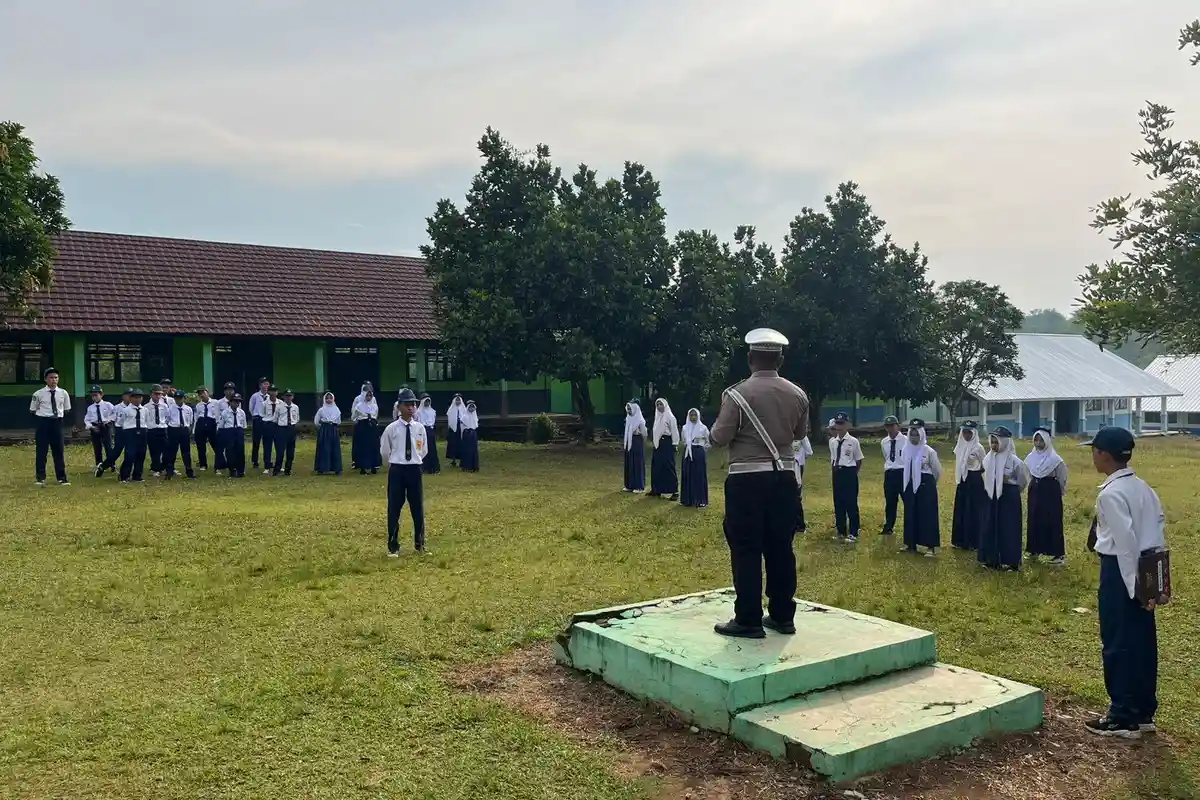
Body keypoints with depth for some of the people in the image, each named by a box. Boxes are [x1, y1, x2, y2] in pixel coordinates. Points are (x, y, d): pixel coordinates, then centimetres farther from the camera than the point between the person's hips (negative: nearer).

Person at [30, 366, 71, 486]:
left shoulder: (63, 393, 3)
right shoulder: (38, 394, -4)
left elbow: (66, 410, 14)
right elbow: (33, 410, 6)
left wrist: (59, 418, 7)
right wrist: (41, 417, 4)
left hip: (57, 423, 2)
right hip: (43, 423, -2)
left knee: (58, 451, 7)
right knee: (41, 451, 1)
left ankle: (61, 478, 13)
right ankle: (40, 477, 11)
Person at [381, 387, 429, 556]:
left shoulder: (420, 428, 1)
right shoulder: (391, 428, -6)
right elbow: (384, 451, 8)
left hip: (414, 470, 2)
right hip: (396, 471, -2)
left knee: (418, 509, 10)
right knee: (394, 510, 4)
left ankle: (419, 544, 25)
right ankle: (393, 547, 17)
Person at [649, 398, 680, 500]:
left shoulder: (670, 417, -8)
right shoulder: (657, 417, 14)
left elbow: (674, 432, -9)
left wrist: (675, 445, -13)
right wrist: (653, 441, 15)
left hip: (667, 443, -8)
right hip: (658, 444, 8)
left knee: (669, 467, -8)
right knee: (656, 467, 9)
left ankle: (675, 492, -6)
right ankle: (656, 489, 18)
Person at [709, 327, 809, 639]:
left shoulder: (738, 393, -13)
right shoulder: (798, 395, 4)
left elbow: (719, 438, -9)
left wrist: (717, 426, 12)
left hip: (747, 479, -5)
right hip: (783, 477, 5)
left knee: (746, 550, 1)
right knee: (781, 548, 12)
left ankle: (748, 621, 4)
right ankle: (782, 616, 19)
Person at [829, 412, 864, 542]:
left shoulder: (853, 441, -9)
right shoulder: (832, 441, 6)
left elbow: (859, 460, 0)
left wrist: (852, 473, 5)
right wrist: (834, 470, 12)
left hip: (849, 473, -5)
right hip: (837, 474, 5)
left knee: (851, 503, -1)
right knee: (838, 503, 10)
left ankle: (853, 533, 9)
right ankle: (841, 531, 22)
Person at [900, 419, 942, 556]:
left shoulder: (929, 451, -10)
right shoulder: (905, 450, 4)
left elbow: (937, 470, 0)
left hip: (925, 485, -5)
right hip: (910, 485, 5)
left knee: (928, 515, -3)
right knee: (910, 514, 8)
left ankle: (931, 546, 1)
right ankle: (911, 544, 18)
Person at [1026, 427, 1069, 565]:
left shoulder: (1054, 459, -12)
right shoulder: (1030, 457, 4)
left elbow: (1062, 478, -1)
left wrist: (1058, 492, 8)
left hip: (1051, 491, -5)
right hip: (1035, 491, 5)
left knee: (1052, 522, -3)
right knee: (1034, 520, 8)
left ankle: (1058, 553, 2)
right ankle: (1035, 549, 19)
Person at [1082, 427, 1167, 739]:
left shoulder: (1111, 493, -19)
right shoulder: (1143, 487, 9)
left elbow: (1125, 541, -22)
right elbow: (1160, 529, 11)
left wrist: (1132, 585, -18)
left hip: (1121, 570, -9)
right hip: (1145, 570, 9)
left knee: (1117, 644, 1)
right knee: (1142, 641, 15)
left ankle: (1123, 718, 11)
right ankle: (1144, 713, 25)